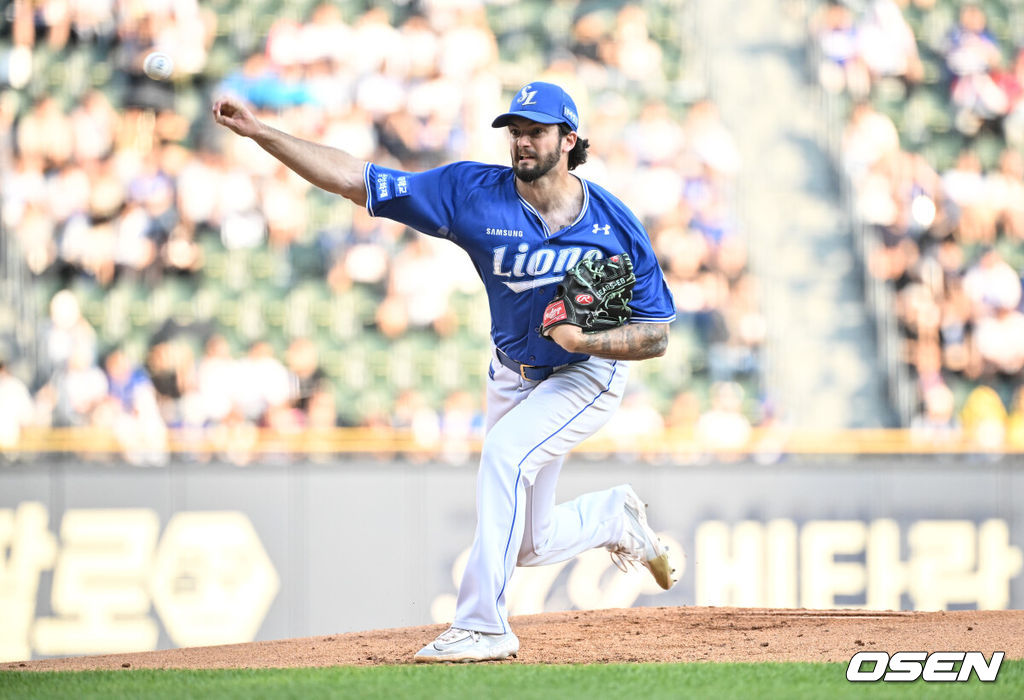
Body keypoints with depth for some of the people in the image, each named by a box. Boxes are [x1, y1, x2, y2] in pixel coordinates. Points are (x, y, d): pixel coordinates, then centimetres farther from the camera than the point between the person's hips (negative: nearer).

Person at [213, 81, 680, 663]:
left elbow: (657, 336, -16)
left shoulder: (615, 225, -20)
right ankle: (615, 515, 43)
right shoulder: (475, 194, -16)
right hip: (513, 376, 5)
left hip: (588, 374, -4)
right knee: (528, 546, 8)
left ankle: (483, 624, -27)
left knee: (506, 450, -32)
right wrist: (259, 132, -27)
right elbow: (355, 180, -19)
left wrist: (586, 339, -34)